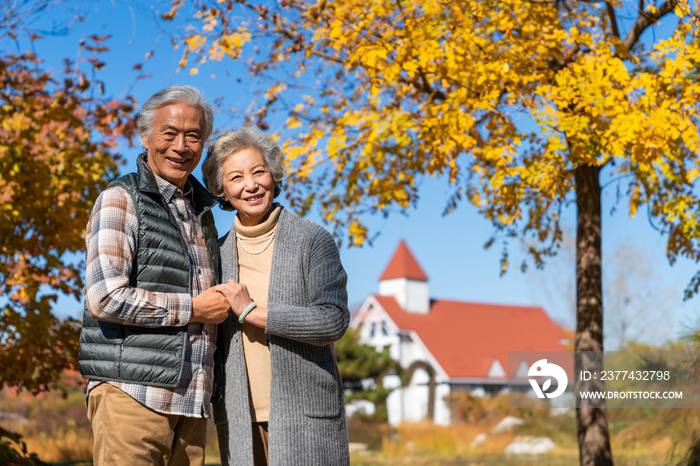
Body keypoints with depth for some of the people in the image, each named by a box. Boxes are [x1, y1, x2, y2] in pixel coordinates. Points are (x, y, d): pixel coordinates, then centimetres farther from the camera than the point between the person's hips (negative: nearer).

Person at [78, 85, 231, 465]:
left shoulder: (201, 211, 20)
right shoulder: (121, 200, -4)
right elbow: (105, 298, -16)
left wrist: (229, 302, 12)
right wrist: (193, 308, -9)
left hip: (190, 401, 7)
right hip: (132, 392, -7)